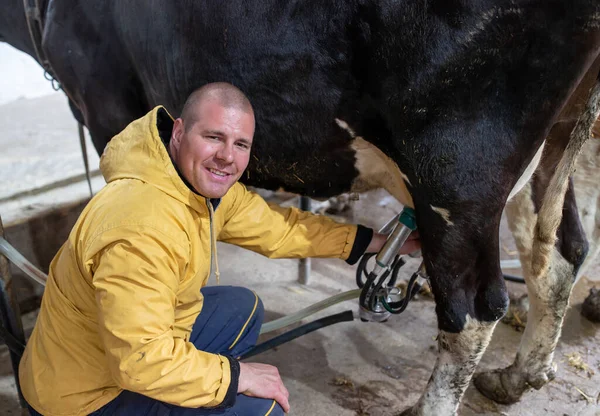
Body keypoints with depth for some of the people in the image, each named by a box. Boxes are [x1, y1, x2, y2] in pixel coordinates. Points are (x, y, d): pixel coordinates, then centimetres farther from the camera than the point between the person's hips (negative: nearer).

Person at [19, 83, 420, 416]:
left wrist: (373, 240, 7)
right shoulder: (143, 229, -35)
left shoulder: (207, 185, -5)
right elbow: (139, 360, -34)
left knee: (243, 307, 17)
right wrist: (236, 374, -22)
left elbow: (277, 228, 5)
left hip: (141, 334, 9)